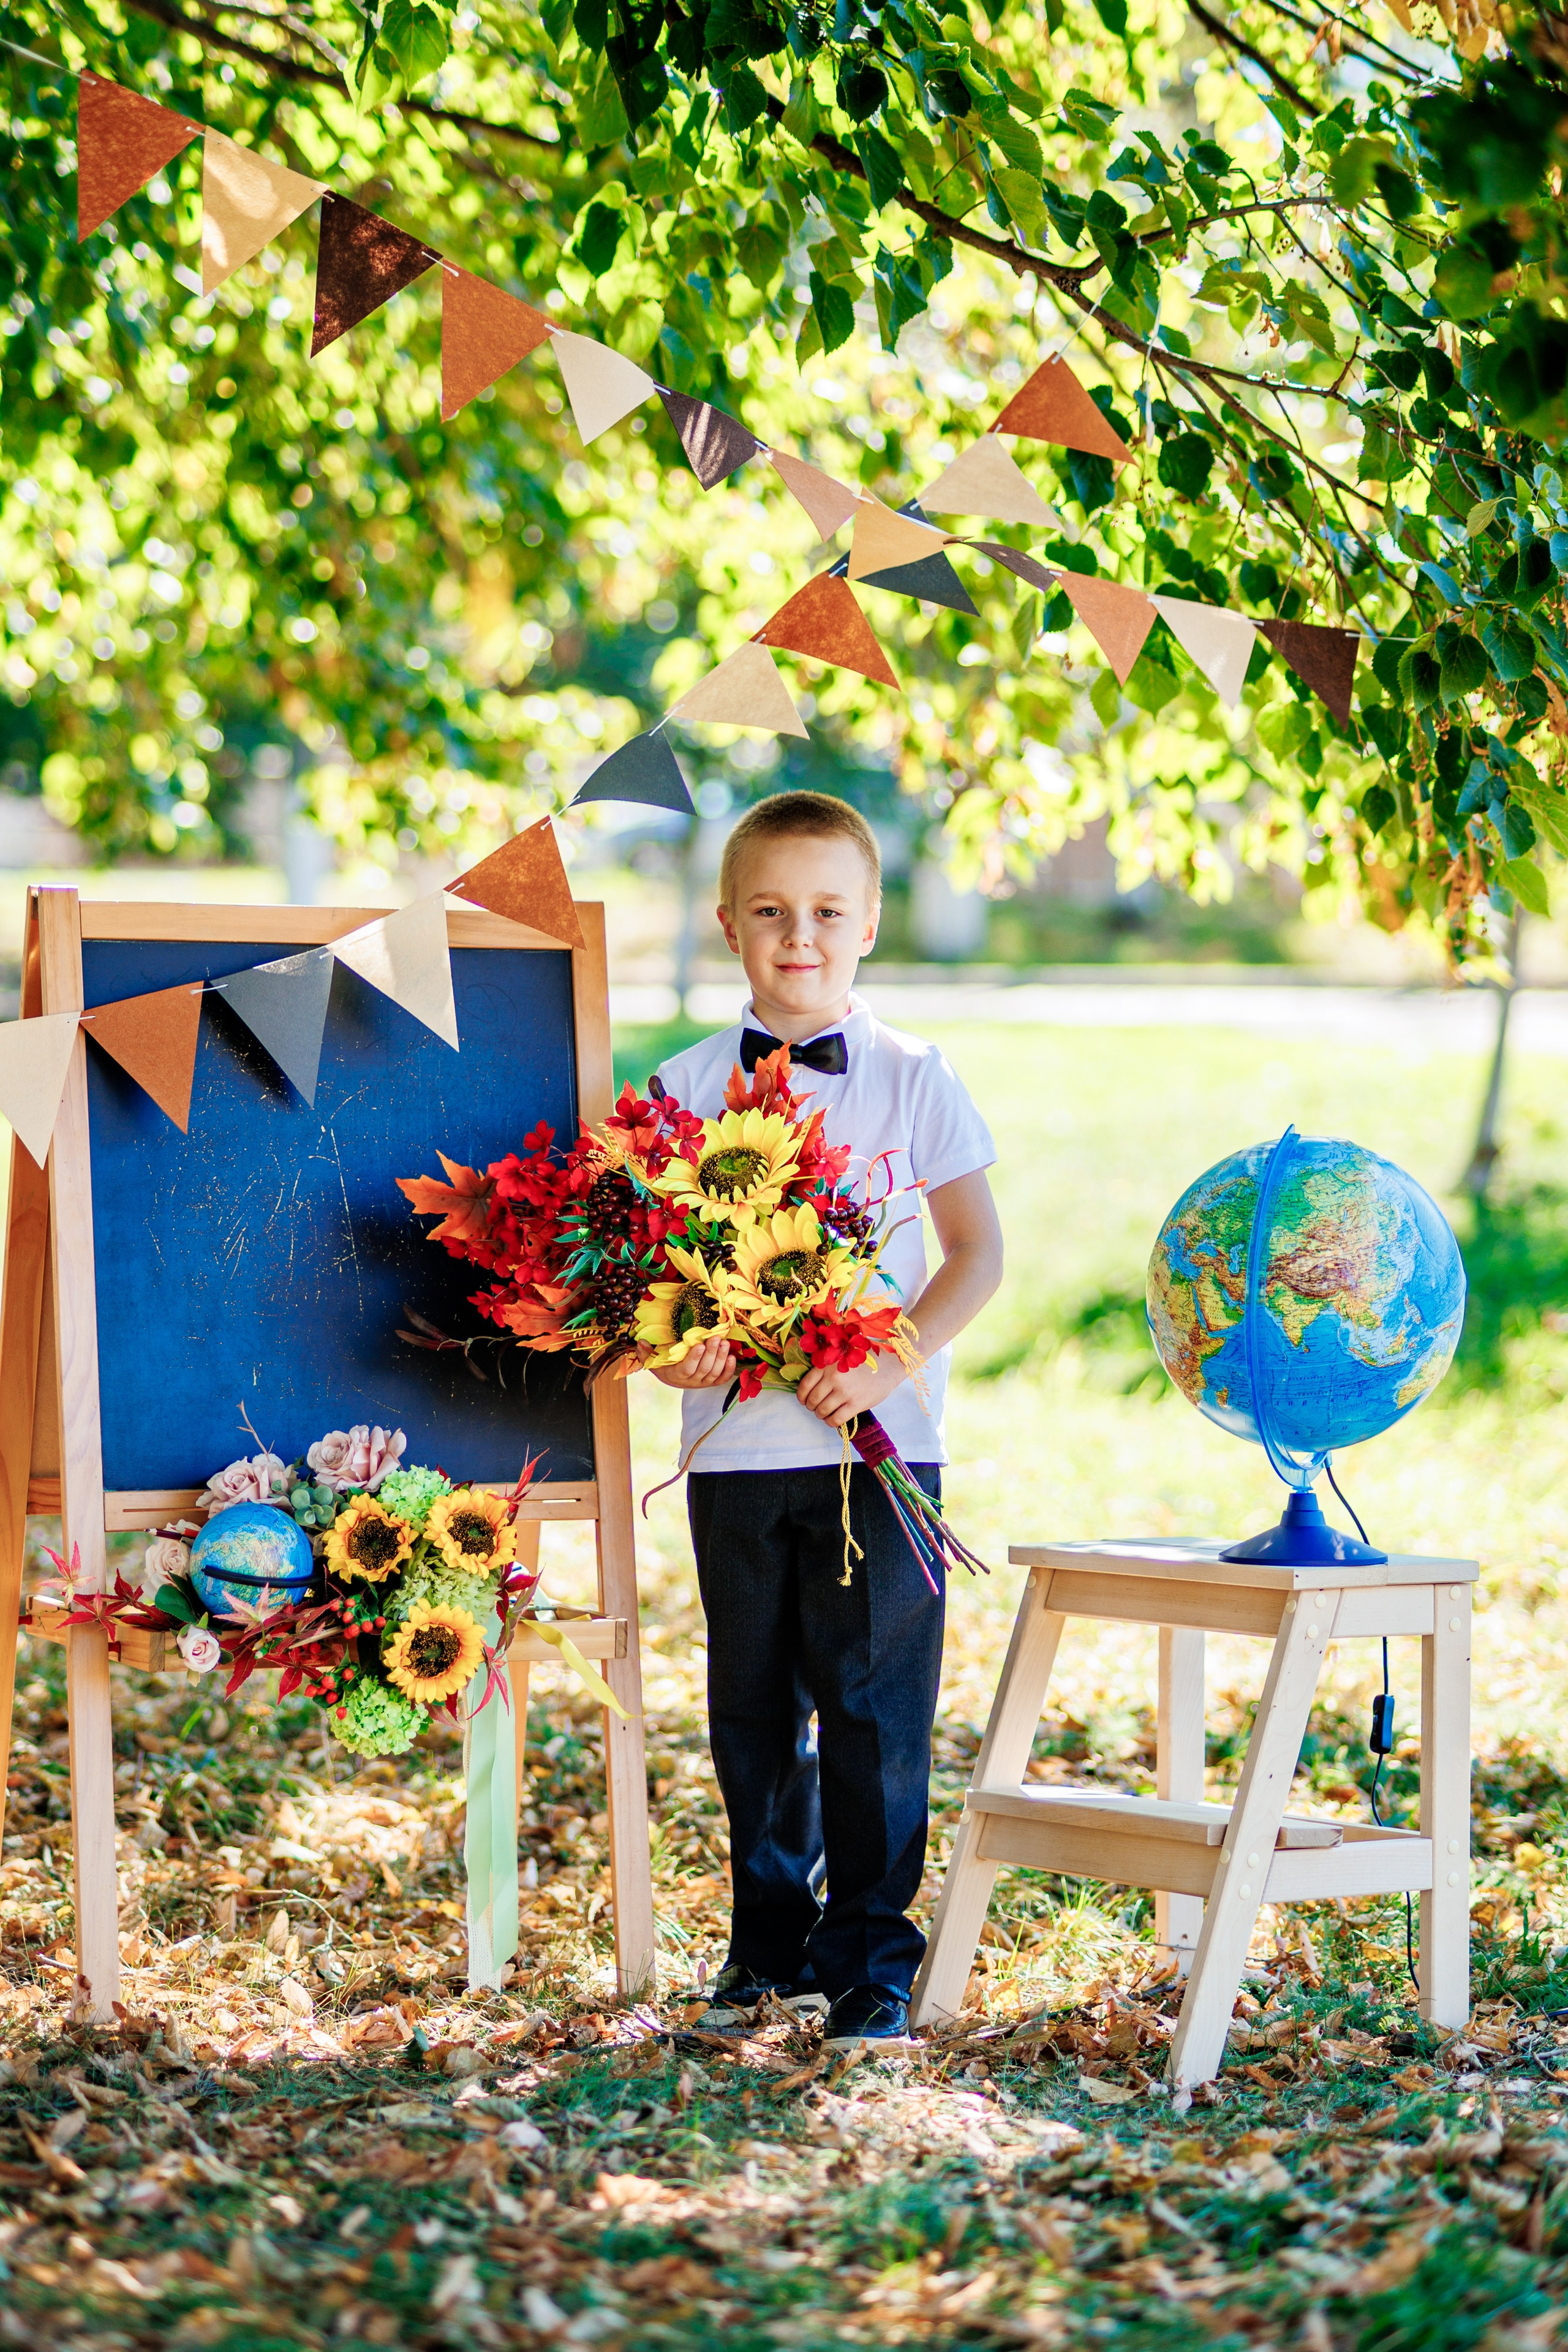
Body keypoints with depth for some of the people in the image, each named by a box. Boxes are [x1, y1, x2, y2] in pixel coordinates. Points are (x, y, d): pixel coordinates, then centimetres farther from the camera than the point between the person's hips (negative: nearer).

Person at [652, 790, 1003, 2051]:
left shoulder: (913, 1078, 2)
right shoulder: (690, 1085, 5)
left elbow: (978, 1254, 1)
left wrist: (891, 1360, -13)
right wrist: (671, 1345, -14)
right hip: (736, 1441, 2)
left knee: (872, 1700, -4)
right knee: (754, 1702, 10)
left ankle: (873, 1950, 6)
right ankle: (772, 1934, 24)